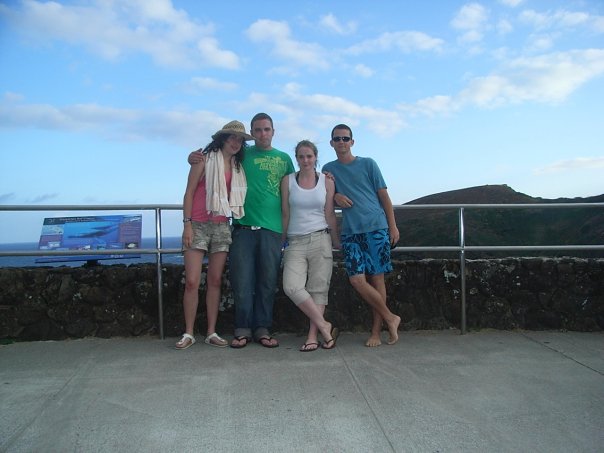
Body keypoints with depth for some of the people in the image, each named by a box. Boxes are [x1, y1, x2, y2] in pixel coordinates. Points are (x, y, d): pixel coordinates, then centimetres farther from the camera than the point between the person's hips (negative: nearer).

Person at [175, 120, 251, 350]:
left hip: (222, 227, 4)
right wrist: (187, 223, -10)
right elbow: (189, 192, -3)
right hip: (198, 225, -4)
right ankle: (188, 333, 3)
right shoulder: (205, 159, 0)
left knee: (215, 281, 4)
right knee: (192, 281, -7)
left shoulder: (237, 167, 14)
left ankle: (211, 332, 11)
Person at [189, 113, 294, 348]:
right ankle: (243, 329, 10)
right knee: (242, 281, -1)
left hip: (272, 229, 1)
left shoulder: (284, 159, 15)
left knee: (267, 282, 4)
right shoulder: (242, 154, 10)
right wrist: (194, 157, -2)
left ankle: (262, 329, 14)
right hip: (243, 227, -1)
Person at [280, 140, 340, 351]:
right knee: (292, 287, -16)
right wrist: (282, 241, 10)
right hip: (295, 242, 0)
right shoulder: (288, 180, 6)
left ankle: (313, 336, 5)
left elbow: (329, 214, 9)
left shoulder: (327, 182, 6)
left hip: (320, 239, 0)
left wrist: (337, 241, 11)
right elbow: (285, 214, 8)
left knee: (318, 288, -3)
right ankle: (325, 327, -6)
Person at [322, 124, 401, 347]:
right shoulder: (329, 169, 14)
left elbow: (384, 195, 7)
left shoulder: (368, 164, 7)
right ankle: (390, 317, 9)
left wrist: (393, 226, 1)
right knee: (357, 279, -9)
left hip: (376, 227, -2)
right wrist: (334, 196, -3)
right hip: (350, 231, 2)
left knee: (376, 277, -1)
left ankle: (376, 330, 11)